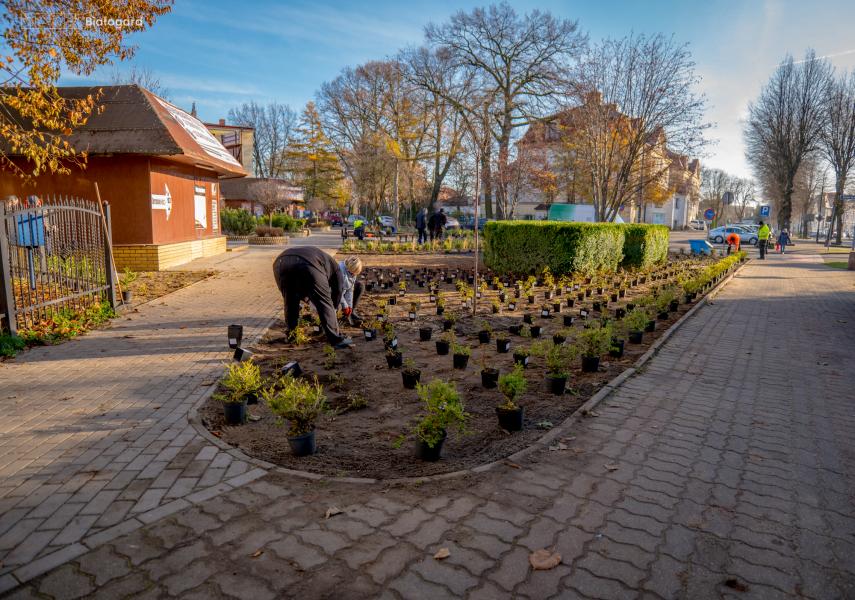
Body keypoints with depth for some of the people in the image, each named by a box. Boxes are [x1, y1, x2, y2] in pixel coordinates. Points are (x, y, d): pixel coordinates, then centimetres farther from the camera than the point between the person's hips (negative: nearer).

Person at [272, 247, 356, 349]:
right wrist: (333, 308, 49)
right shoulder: (334, 266, 33)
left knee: (290, 302, 27)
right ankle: (336, 339, 10)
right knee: (325, 304, 8)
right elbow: (338, 290, 34)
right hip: (307, 265, -6)